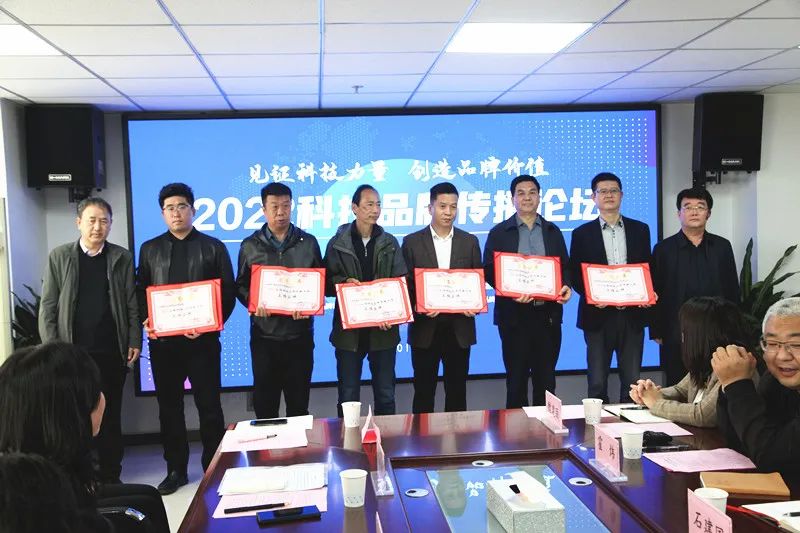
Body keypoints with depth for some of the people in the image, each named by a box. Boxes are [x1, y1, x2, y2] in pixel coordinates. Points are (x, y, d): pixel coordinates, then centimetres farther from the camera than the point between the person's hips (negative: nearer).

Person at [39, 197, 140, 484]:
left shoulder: (122, 258, 5)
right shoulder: (59, 256, 4)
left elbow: (131, 304, 4)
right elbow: (47, 306, 2)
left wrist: (135, 341, -3)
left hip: (112, 352, 0)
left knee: (110, 415, 7)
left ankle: (110, 476, 17)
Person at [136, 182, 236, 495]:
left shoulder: (213, 247, 4)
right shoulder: (150, 250, 12)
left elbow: (228, 292, 0)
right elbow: (140, 292, 11)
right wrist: (146, 321, -7)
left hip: (202, 340, -2)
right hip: (162, 341, 3)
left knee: (209, 405, 4)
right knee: (169, 406, 9)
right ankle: (176, 469, 21)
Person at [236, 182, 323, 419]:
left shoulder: (308, 243, 6)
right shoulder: (250, 246, 5)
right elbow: (241, 285, 8)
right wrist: (253, 302, -13)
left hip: (300, 334, 0)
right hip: (264, 335, 0)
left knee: (299, 401, 8)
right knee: (264, 400, 6)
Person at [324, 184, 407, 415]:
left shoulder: (390, 243, 6)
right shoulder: (337, 244, 1)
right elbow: (327, 282, 2)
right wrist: (344, 282, -18)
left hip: (383, 329, 1)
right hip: (349, 329, -1)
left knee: (386, 394, 10)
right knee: (348, 396, 7)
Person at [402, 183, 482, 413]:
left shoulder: (470, 242, 7)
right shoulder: (412, 242, 2)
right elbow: (405, 284, 1)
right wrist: (417, 307, -16)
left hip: (459, 327, 2)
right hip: (425, 328, -1)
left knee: (457, 390, 9)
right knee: (423, 390, 7)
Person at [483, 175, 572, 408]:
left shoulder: (553, 231, 13)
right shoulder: (499, 233, 4)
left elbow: (565, 266, 14)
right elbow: (489, 271, -1)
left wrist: (566, 286, -8)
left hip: (548, 313, 2)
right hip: (514, 314, -2)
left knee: (546, 378, 7)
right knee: (516, 378, 3)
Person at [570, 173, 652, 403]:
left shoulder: (640, 230, 10)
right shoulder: (582, 234, 5)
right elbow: (575, 275, 3)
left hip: (632, 314, 2)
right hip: (597, 315, -1)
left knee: (632, 381, 6)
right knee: (597, 383, 3)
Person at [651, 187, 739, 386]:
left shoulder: (722, 246, 8)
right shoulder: (663, 249, 2)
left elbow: (733, 289, 10)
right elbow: (655, 293, 1)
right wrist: (657, 332, -2)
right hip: (676, 334, -1)